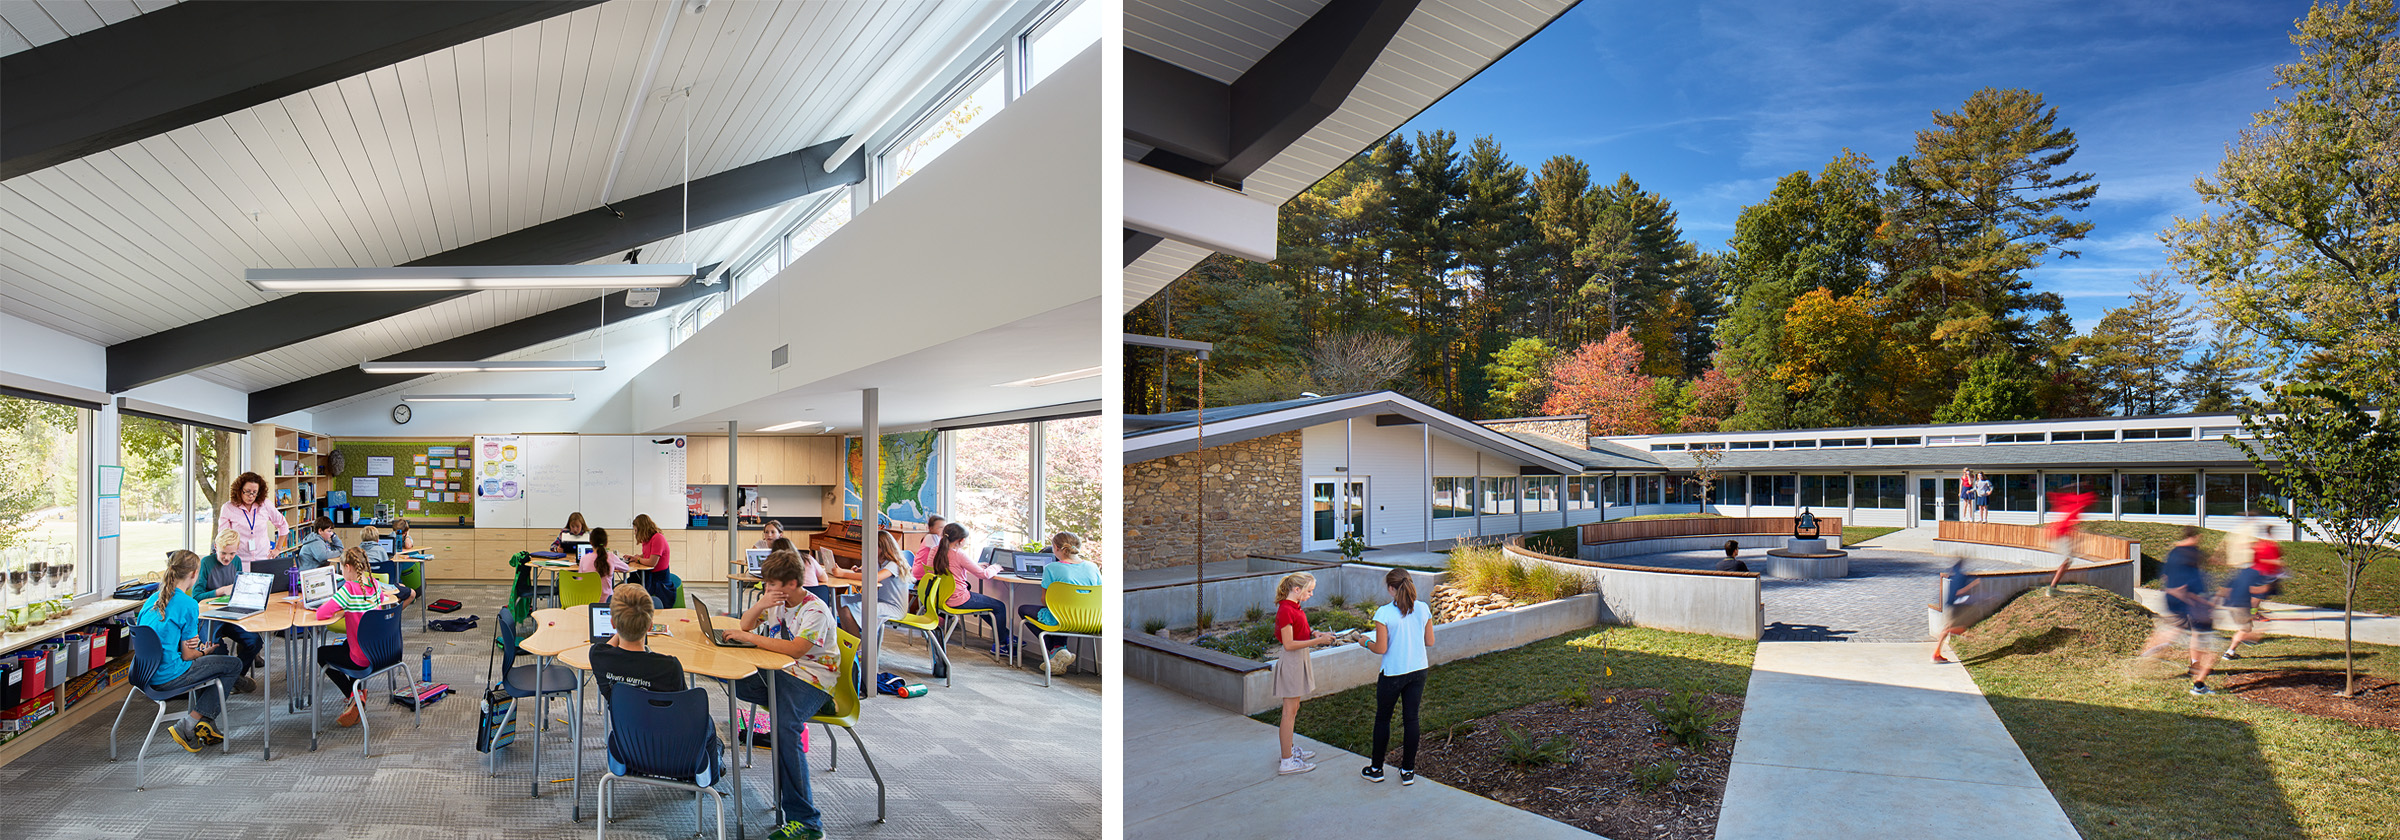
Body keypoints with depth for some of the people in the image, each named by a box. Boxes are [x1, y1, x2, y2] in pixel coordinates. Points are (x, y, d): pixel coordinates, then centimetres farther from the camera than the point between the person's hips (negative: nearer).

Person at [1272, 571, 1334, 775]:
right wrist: (1317, 641, -21)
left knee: (1294, 708, 19)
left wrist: (1315, 633, 4)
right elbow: (1289, 644, -23)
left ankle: (1289, 749, 32)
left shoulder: (1294, 607, 8)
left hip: (1300, 659, 10)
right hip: (1291, 661, -10)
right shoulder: (1286, 610, -22)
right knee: (1289, 712, -3)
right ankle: (1286, 761, 3)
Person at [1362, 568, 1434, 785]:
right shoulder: (1423, 609, -5)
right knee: (1411, 718, 12)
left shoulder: (1384, 613, -19)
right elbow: (1430, 642, 3)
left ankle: (1376, 769, 23)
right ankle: (1408, 771, 20)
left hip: (1393, 674, -4)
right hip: (1418, 671, 4)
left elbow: (1381, 648, -16)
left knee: (1383, 718, 13)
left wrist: (1366, 643, 3)